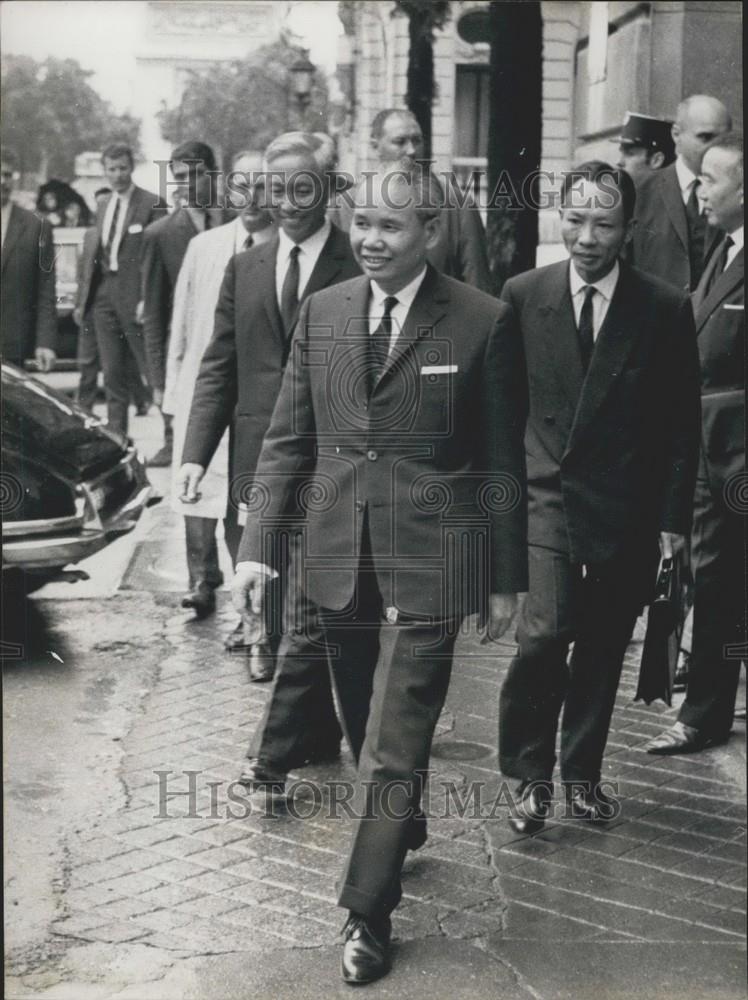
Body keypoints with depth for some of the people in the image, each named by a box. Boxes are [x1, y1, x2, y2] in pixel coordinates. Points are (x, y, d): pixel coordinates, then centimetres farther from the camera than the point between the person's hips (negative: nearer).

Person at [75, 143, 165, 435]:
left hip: (135, 298, -7)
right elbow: (92, 255, 18)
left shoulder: (151, 204, -6)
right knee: (112, 372, 10)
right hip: (103, 295, 7)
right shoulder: (103, 208, 16)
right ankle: (116, 434, 17)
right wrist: (82, 300, 12)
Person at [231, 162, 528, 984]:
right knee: (366, 731, 19)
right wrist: (257, 546, -2)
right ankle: (399, 832, 44)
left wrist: (506, 577, 0)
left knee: (394, 746, -3)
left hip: (428, 563, -4)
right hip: (338, 559, 5)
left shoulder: (482, 322, -7)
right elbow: (287, 440, 7)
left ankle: (367, 913, 10)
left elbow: (501, 461, -3)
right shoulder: (322, 311, 5)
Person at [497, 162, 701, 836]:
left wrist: (674, 515, -1)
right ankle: (530, 778, 4)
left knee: (603, 649, 10)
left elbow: (683, 423, 1)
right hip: (548, 495, -1)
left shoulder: (665, 309, -3)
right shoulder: (523, 296, -1)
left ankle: (582, 773, 29)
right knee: (544, 634, -15)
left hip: (627, 508, 1)